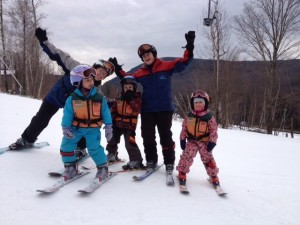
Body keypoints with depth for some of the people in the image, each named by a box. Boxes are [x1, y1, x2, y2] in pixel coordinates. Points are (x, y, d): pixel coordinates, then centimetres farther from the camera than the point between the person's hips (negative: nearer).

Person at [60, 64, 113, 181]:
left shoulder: (99, 98, -9)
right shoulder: (72, 99, -11)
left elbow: (106, 113, -1)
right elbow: (67, 114, -5)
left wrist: (108, 127, -2)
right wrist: (65, 128, -11)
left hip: (93, 128, -1)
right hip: (76, 127, 2)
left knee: (94, 148, -12)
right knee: (66, 145, -5)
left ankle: (103, 168, 9)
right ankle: (70, 167, 15)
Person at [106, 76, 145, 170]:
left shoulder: (137, 99, -6)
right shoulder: (119, 99, 6)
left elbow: (137, 109, -22)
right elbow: (114, 111, 10)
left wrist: (131, 100, -26)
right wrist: (112, 121, 2)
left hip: (130, 124, -6)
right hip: (118, 124, 6)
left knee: (130, 142, -16)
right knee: (112, 139, 19)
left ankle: (136, 161, -6)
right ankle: (112, 154, 44)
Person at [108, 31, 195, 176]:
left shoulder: (166, 66, -2)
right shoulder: (140, 73, 8)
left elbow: (183, 63, -8)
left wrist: (189, 46, -20)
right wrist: (117, 69, 11)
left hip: (164, 109, -4)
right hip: (147, 110, 4)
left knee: (165, 136, 4)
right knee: (147, 137, 9)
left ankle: (169, 163, 15)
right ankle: (151, 161, 24)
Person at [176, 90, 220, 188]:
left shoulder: (209, 117, -8)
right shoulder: (189, 116, 0)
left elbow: (214, 130, -7)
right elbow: (184, 128, 5)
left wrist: (212, 142, -13)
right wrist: (182, 139, 0)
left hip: (205, 142, -2)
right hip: (191, 141, 2)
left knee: (207, 158, -1)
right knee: (186, 155, -11)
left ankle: (214, 176, 15)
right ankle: (182, 173, 6)